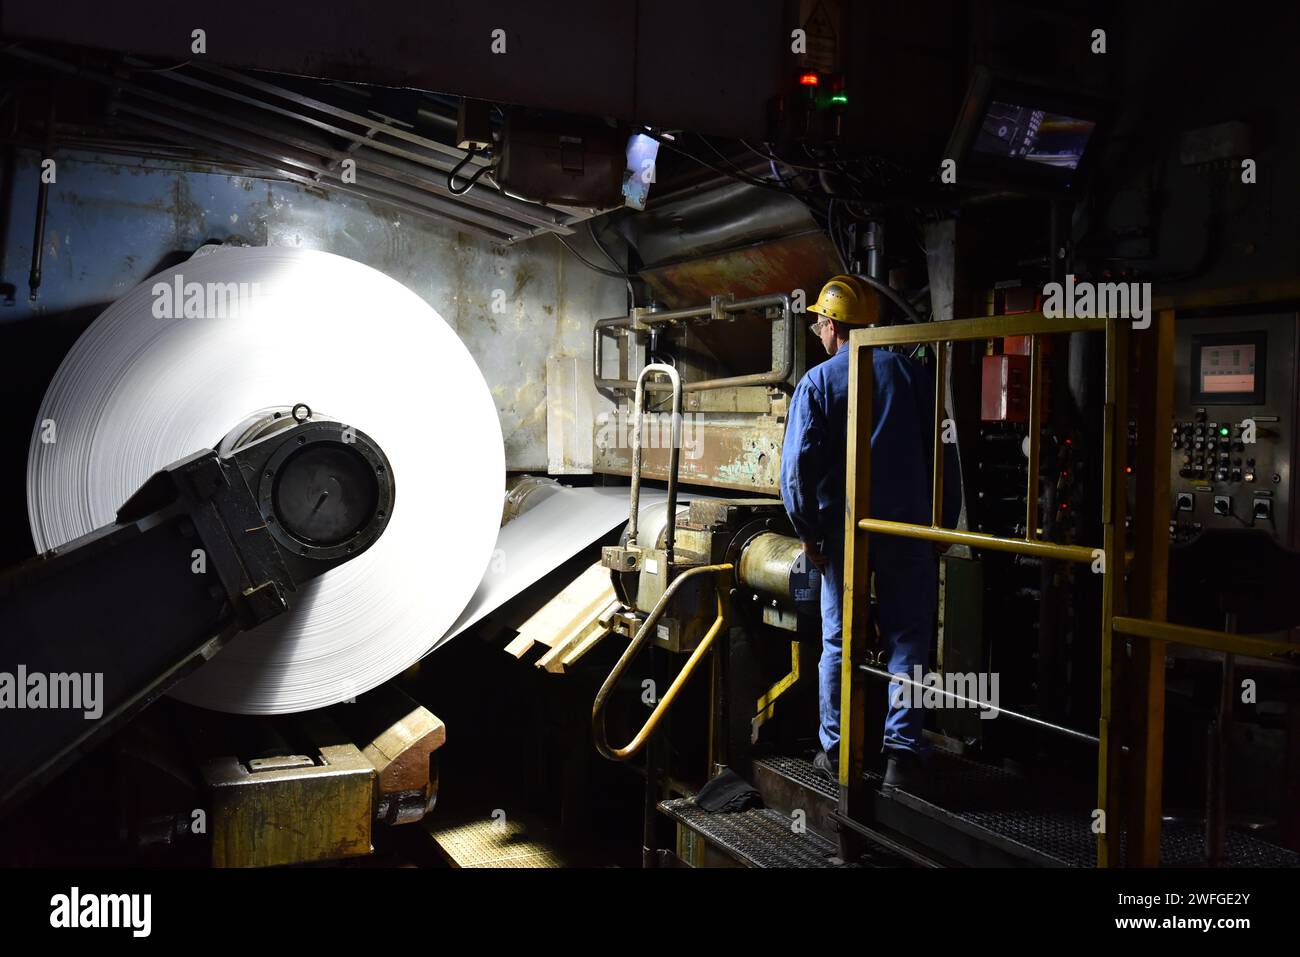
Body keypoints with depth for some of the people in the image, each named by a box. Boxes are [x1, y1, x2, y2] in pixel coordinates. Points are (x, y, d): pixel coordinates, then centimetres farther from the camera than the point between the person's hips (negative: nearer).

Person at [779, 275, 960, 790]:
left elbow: (798, 466, -8)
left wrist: (808, 532, 0)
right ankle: (902, 752, 4)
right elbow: (944, 455, 5)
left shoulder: (817, 382, -2)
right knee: (907, 641, 6)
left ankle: (836, 749, 16)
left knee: (839, 642, 9)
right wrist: (944, 525, 11)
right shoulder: (913, 374, 5)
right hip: (908, 529, 1)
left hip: (844, 530, -1)